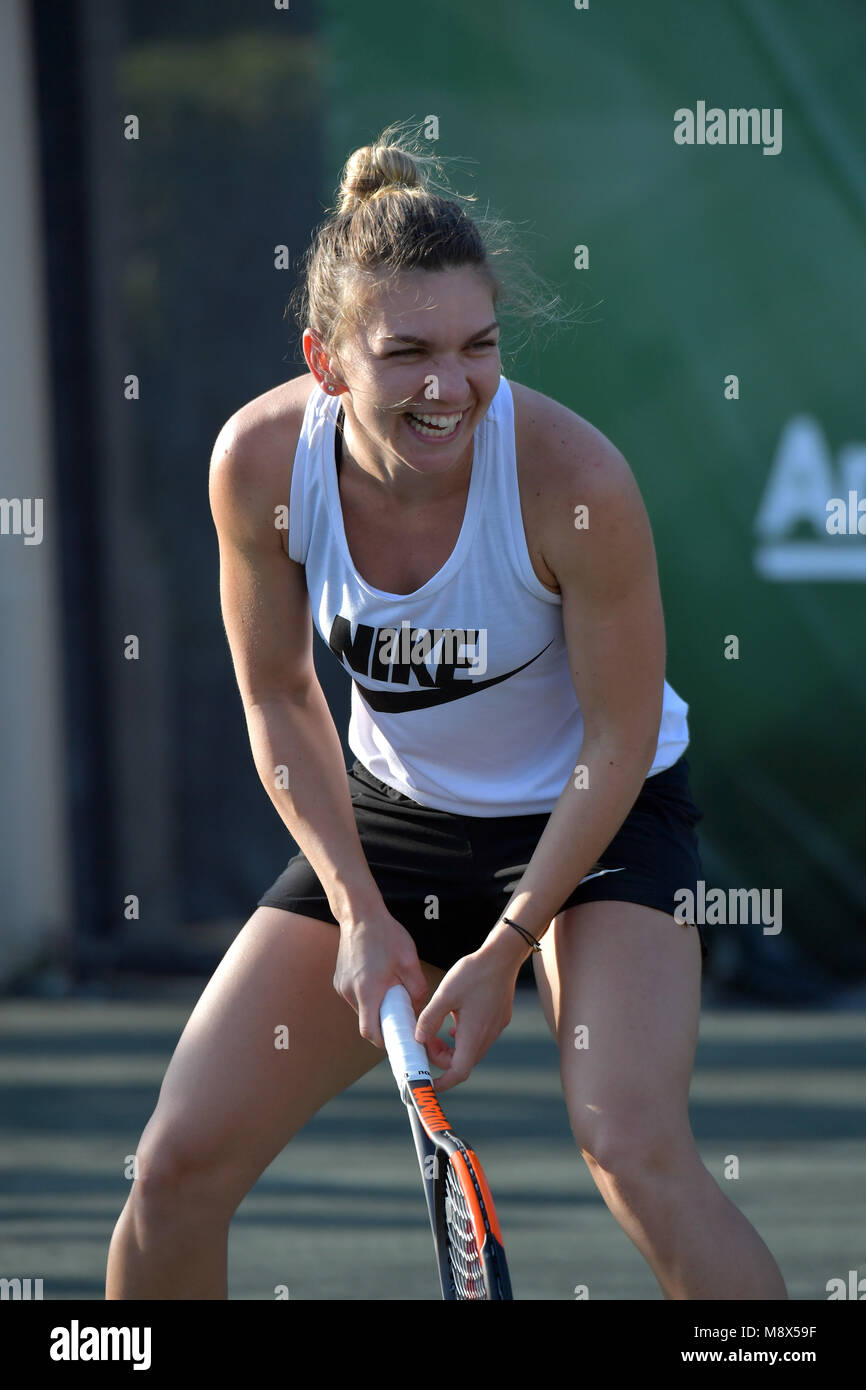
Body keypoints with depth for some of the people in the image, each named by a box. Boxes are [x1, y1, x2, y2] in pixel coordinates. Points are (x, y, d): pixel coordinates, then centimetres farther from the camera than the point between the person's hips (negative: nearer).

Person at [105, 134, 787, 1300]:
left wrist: (504, 950, -18)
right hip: (393, 814, 4)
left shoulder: (573, 478, -30)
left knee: (634, 1149, -27)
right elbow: (279, 699, -4)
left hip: (597, 816, -4)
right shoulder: (262, 461, -20)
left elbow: (620, 739, -18)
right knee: (178, 1168, -1)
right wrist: (362, 913, -10)